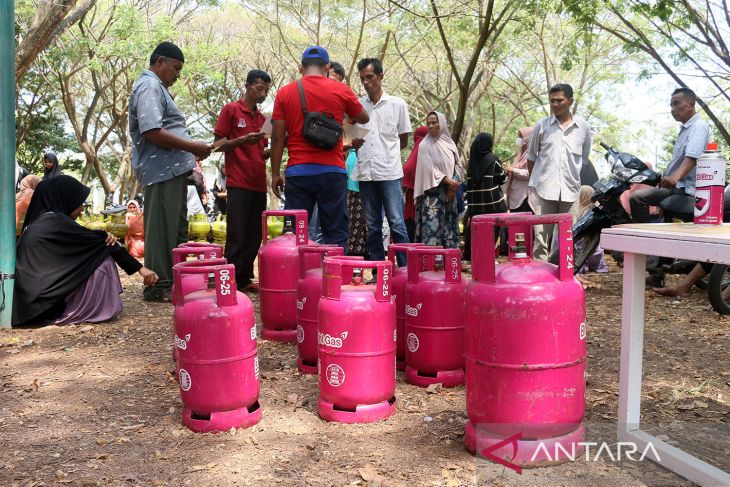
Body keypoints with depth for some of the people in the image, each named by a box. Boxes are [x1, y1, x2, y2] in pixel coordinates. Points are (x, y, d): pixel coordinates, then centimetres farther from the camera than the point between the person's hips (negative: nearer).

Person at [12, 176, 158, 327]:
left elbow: (85, 242, 15)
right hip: (44, 297, -9)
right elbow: (100, 242, -6)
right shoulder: (56, 222, -13)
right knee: (102, 260, -7)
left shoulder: (40, 220, 13)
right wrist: (140, 268, -2)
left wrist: (104, 237, -6)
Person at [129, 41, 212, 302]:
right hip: (162, 171, -11)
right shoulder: (149, 87, -10)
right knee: (162, 229, -7)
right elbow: (152, 132, -22)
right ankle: (158, 287, -1)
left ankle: (175, 281, 23)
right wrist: (193, 147, -17)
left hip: (172, 170, 11)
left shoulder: (156, 87, 23)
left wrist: (191, 150, 17)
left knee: (176, 229, 15)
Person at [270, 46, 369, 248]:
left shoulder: (284, 93, 5)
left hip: (297, 172, 1)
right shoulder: (341, 90, 3)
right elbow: (364, 119, 19)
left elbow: (278, 138, 3)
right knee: (336, 235, 3)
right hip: (332, 171, -1)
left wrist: (275, 174, 10)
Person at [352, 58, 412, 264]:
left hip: (390, 172, -3)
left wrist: (385, 152, 4)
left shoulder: (397, 104, 5)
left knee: (397, 224, -5)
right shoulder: (357, 105, 10)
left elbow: (403, 141, 11)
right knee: (373, 227, 8)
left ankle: (405, 268, 0)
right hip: (365, 173, 3)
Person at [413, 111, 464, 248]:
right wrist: (447, 180, -15)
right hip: (432, 194, -5)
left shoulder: (449, 143, 11)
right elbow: (428, 169, -10)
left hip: (449, 193, 5)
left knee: (449, 227, 5)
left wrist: (454, 183, -7)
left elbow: (458, 165, 10)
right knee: (432, 225, -10)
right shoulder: (425, 145, -2)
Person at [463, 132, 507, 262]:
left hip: (475, 202, 4)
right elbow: (502, 179, 1)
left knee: (473, 229, 9)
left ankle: (469, 256, 12)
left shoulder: (472, 160, 4)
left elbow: (469, 180, 10)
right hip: (492, 201, -3)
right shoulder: (493, 159, -6)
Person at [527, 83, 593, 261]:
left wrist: (575, 178, 13)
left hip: (571, 190, 2)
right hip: (544, 189, -1)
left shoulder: (583, 127, 7)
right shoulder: (542, 126, 4)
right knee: (541, 236, -7)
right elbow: (531, 157, 14)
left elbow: (585, 158, 17)